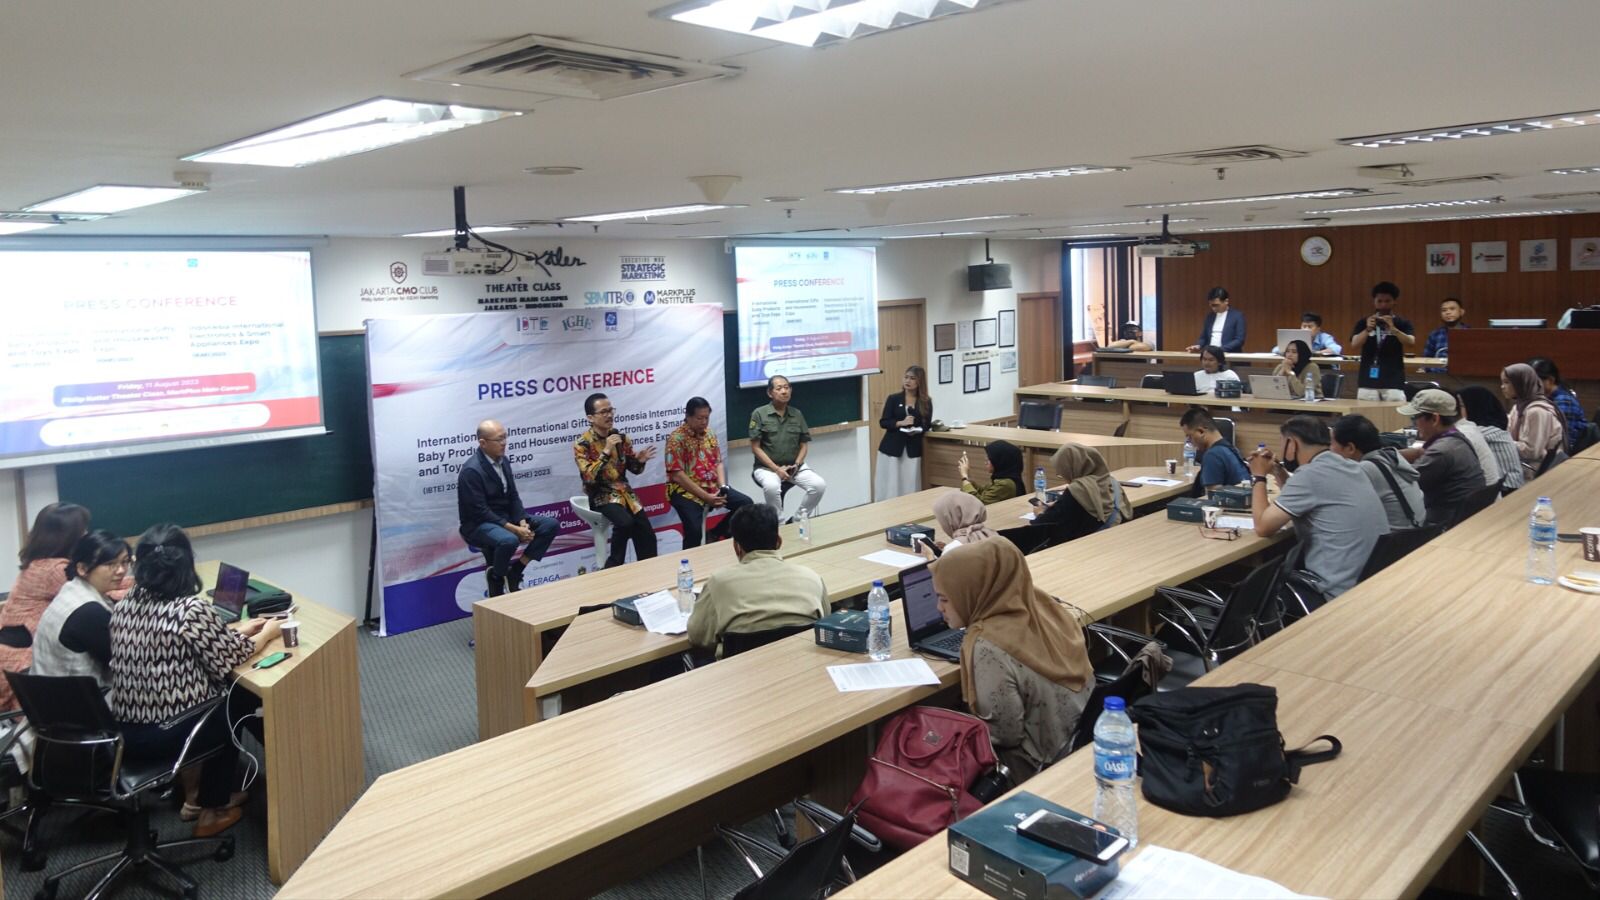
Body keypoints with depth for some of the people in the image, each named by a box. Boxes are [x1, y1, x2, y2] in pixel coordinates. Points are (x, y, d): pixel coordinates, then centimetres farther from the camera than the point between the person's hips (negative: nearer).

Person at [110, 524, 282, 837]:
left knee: (220, 692, 26)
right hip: (169, 735, -7)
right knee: (243, 697, 19)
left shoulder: (124, 605, 3)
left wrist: (238, 631, 20)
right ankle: (213, 808, 29)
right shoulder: (192, 609, -18)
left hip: (125, 733, 7)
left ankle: (200, 794, 32)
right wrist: (266, 634, 12)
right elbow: (228, 657, -7)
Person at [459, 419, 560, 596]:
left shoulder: (502, 461, 5)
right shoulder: (471, 471, -20)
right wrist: (514, 529, -25)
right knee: (509, 540, -38)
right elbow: (480, 512, -22)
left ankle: (514, 572, -3)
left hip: (506, 517, 8)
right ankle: (496, 581, -10)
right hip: (479, 525, -8)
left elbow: (513, 497, 8)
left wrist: (522, 522, -10)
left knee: (551, 525, -6)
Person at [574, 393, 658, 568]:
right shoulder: (582, 444, -10)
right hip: (600, 494, -5)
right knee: (625, 522, -31)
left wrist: (640, 460, -10)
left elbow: (633, 469, 13)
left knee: (647, 535, -12)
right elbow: (589, 477, -21)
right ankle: (614, 567, -12)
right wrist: (606, 452, -27)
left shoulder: (621, 437, 4)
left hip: (623, 491, 5)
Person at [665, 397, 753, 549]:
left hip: (712, 487, 7)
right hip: (685, 491, -7)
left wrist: (722, 487, -7)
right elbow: (677, 475, -18)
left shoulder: (710, 434, 8)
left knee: (746, 503, -5)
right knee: (694, 530, -28)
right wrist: (706, 497, -20)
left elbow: (718, 463, 13)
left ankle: (715, 534, 10)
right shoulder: (676, 438, -13)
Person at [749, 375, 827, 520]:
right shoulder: (759, 414, -5)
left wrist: (796, 464, -8)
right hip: (767, 467, -4)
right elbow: (755, 448, -7)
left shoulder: (797, 414, 7)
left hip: (794, 467, 4)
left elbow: (804, 445, 11)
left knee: (819, 485, -19)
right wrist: (776, 469, -15)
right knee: (772, 487, -37)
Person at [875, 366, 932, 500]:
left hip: (913, 449, 1)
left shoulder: (926, 402, 5)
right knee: (889, 485, -1)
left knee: (910, 486, -1)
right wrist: (901, 423, -18)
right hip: (891, 448, -1)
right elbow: (883, 422, -3)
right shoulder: (893, 398, 1)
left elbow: (926, 425, 4)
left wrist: (916, 430, -17)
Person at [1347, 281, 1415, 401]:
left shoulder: (1403, 323, 6)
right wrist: (1368, 329, -19)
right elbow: (1354, 347, -3)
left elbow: (1411, 343, -10)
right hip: (1367, 382, 1)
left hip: (1393, 382, -1)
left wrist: (1392, 329, -25)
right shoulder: (1363, 323, 8)